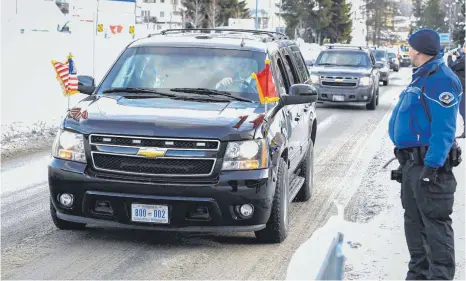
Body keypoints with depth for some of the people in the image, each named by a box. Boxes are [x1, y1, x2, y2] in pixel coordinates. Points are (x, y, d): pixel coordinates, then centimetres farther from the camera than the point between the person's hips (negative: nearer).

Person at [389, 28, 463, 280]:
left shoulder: (441, 80, -16)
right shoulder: (422, 77, 17)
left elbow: (444, 129, -22)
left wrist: (432, 165, -27)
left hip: (429, 162, -10)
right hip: (412, 161, 10)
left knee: (435, 221, -7)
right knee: (414, 220, 14)